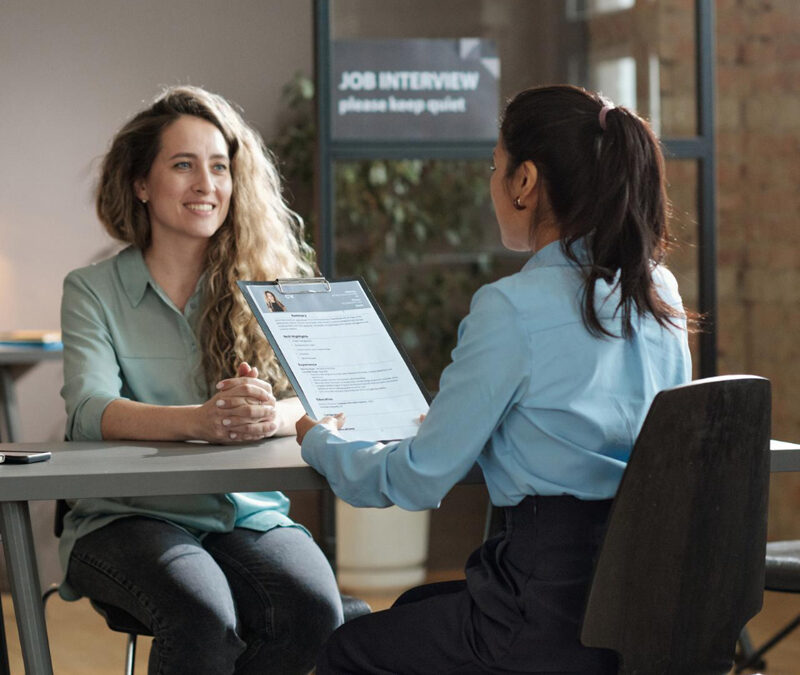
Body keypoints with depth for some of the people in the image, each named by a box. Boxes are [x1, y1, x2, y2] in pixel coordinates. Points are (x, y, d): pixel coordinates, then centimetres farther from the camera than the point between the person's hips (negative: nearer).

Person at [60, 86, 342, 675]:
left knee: (314, 610, -28)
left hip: (249, 515, 2)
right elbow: (89, 410, -11)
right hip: (129, 517, -2)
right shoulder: (94, 290, 6)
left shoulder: (262, 286, 12)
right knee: (201, 614, -34)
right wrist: (200, 421, -31)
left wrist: (271, 415, -28)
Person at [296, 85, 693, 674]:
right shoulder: (660, 293, 5)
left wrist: (320, 442, 10)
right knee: (412, 608, 31)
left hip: (558, 624, -8)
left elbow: (419, 480, -11)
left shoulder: (514, 308, -18)